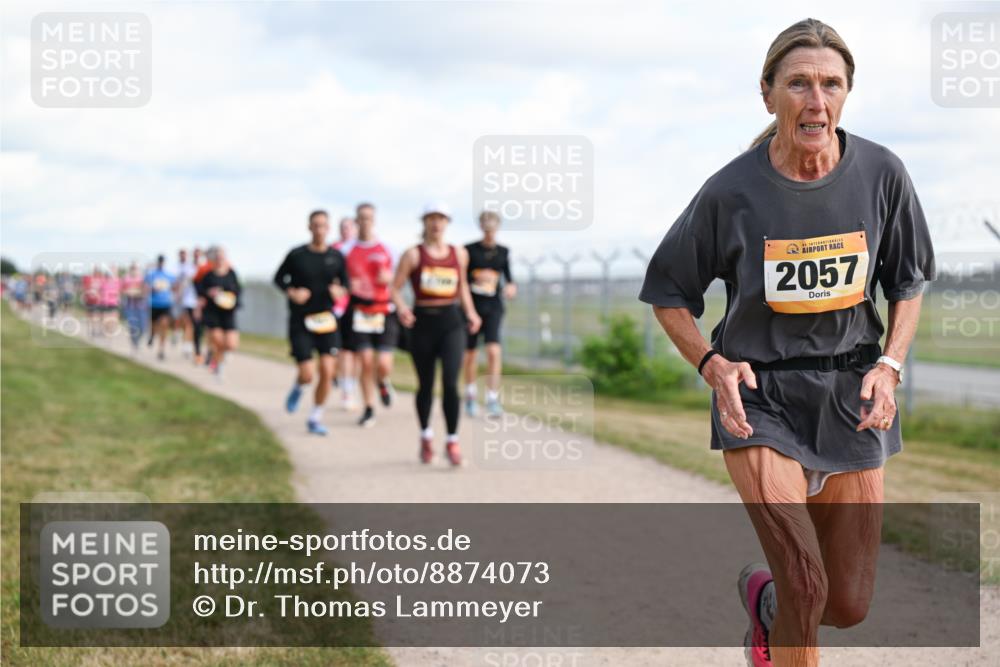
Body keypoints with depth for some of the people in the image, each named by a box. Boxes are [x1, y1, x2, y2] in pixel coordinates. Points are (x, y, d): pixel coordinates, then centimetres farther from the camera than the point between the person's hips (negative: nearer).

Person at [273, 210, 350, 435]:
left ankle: (316, 418, 10)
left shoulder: (336, 257, 2)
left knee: (327, 372, -9)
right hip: (300, 321, -2)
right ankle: (298, 388, 31)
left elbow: (345, 282, 14)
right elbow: (279, 278, 7)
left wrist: (340, 290, -9)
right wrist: (291, 292, -11)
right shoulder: (296, 255, -4)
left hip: (326, 319, 2)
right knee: (307, 374, -8)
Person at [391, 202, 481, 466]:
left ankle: (452, 441, -4)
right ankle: (426, 437, 32)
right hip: (423, 322, -1)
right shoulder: (413, 255, 0)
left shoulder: (459, 254, 9)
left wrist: (470, 312, 11)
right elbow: (395, 288, -3)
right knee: (425, 385, 9)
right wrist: (401, 308, -22)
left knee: (450, 382, -14)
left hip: (451, 322, 1)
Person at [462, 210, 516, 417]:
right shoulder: (470, 250, 0)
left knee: (494, 351, -17)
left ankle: (493, 400, -17)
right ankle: (470, 396, 29)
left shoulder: (503, 252, 7)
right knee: (470, 353, 9)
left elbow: (508, 277, 14)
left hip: (493, 307, 0)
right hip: (472, 305, 0)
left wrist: (511, 287, -6)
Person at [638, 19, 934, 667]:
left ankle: (761, 594, 43)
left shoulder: (881, 174, -7)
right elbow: (668, 293, 1)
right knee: (807, 589, -18)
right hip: (759, 400, -3)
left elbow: (909, 281, 8)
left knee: (848, 607, 9)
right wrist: (712, 364, -14)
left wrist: (890, 365, -6)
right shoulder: (731, 192, -13)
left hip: (851, 397, 3)